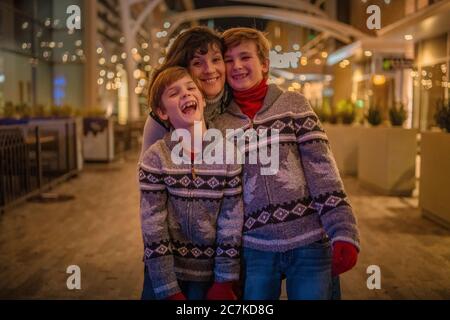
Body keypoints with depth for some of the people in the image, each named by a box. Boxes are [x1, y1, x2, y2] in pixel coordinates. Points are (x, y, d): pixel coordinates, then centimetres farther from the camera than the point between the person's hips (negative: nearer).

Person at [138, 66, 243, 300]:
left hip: (210, 273, 1)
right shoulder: (155, 158, -11)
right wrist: (170, 291, -12)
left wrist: (224, 283, -6)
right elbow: (153, 227, -11)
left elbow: (232, 222, -6)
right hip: (165, 272, 0)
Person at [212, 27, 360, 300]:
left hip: (309, 243, -1)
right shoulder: (218, 123, 6)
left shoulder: (294, 104, 1)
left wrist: (344, 235, -14)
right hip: (255, 249, 2)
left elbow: (323, 171, -5)